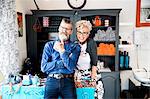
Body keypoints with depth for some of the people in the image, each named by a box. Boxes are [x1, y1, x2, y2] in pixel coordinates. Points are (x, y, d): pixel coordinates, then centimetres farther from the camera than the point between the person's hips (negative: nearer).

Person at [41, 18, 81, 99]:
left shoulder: (75, 47, 7)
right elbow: (44, 67, 1)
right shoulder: (49, 45, 10)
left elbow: (71, 67, -6)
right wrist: (62, 62, -5)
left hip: (67, 81, 0)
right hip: (52, 80, 0)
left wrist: (62, 51, -9)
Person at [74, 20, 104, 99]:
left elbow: (94, 63, -10)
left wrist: (93, 80, -12)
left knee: (99, 88, -12)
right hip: (77, 74, 1)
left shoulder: (91, 43, -11)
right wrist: (76, 80, -11)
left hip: (90, 73, 0)